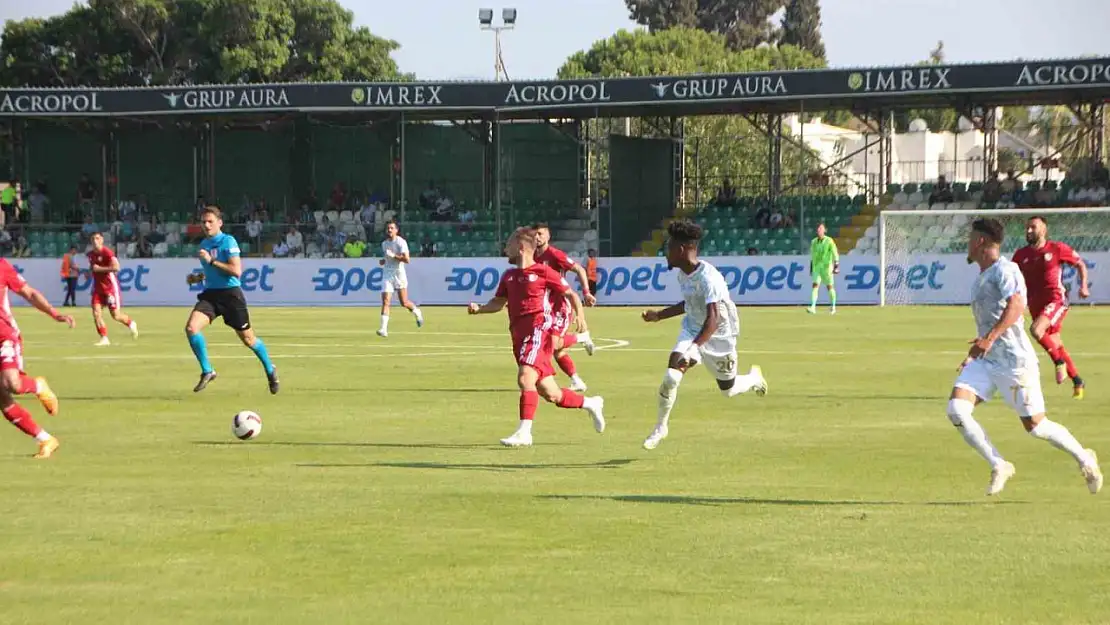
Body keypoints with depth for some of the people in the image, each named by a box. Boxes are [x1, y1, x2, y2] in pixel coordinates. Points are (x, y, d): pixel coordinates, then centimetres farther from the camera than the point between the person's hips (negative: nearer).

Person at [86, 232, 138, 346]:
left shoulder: (107, 252, -16)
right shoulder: (91, 254, 7)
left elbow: (116, 267, -28)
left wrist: (99, 269, -24)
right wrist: (90, 271, 7)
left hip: (111, 287, -6)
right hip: (98, 287, 6)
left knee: (116, 315, -1)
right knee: (96, 312, -10)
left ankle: (131, 323, 30)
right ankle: (104, 338, -2)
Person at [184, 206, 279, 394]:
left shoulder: (228, 241, -10)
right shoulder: (204, 244, 13)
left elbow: (236, 271, -19)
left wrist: (211, 260, -21)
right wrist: (198, 277, 8)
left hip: (230, 294, -6)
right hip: (210, 294, 6)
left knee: (248, 339, 5)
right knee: (191, 327, -19)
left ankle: (270, 370, 31)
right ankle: (207, 372, -6)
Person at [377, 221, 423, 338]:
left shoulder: (401, 242, -9)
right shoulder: (384, 244, 11)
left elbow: (407, 259, -17)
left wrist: (393, 255, -24)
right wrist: (383, 261, 7)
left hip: (399, 274, -4)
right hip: (387, 274, 4)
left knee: (404, 303, 2)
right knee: (385, 301, -12)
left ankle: (417, 312, 36)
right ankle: (384, 329, -18)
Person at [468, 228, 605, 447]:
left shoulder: (543, 272, -2)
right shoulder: (509, 276, 17)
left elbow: (570, 294, 3)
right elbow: (498, 302, 19)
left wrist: (580, 315, -12)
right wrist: (478, 309, 0)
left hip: (538, 332, -7)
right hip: (519, 336, 7)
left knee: (525, 378, -25)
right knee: (550, 394, 11)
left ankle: (524, 432, -28)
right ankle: (591, 404, 33)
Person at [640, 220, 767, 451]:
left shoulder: (708, 277, -31)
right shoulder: (683, 274, -4)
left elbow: (713, 319, -39)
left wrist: (692, 349, -50)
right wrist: (659, 315, 13)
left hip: (719, 336, -6)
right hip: (692, 330, 6)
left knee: (728, 390, 13)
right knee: (670, 377, -16)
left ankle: (754, 377, 48)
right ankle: (661, 428, 1)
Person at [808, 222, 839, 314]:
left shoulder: (829, 241, -6)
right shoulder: (814, 242, 8)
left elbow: (835, 254, -7)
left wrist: (836, 265, -13)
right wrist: (811, 267, 16)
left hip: (827, 267, -4)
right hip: (817, 266, 4)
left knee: (830, 286, 5)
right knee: (815, 286, -9)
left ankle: (833, 307, 20)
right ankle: (813, 307, -17)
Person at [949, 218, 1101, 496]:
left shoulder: (1005, 270, -12)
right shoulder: (982, 277, 18)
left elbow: (1016, 305, -29)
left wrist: (990, 338, -38)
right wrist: (975, 352, 31)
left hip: (1015, 361, -8)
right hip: (985, 362, 8)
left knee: (1035, 426, -2)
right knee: (956, 409, -12)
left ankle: (1084, 458, 22)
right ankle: (999, 466, -4)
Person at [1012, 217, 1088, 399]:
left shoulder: (1057, 249, -6)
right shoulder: (1021, 255, 5)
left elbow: (1080, 264, 6)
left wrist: (1083, 286, -6)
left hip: (1056, 301, -6)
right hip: (1036, 306, 6)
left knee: (1036, 330, -30)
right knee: (1056, 345, 12)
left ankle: (1060, 362, -11)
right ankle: (1077, 381, 28)